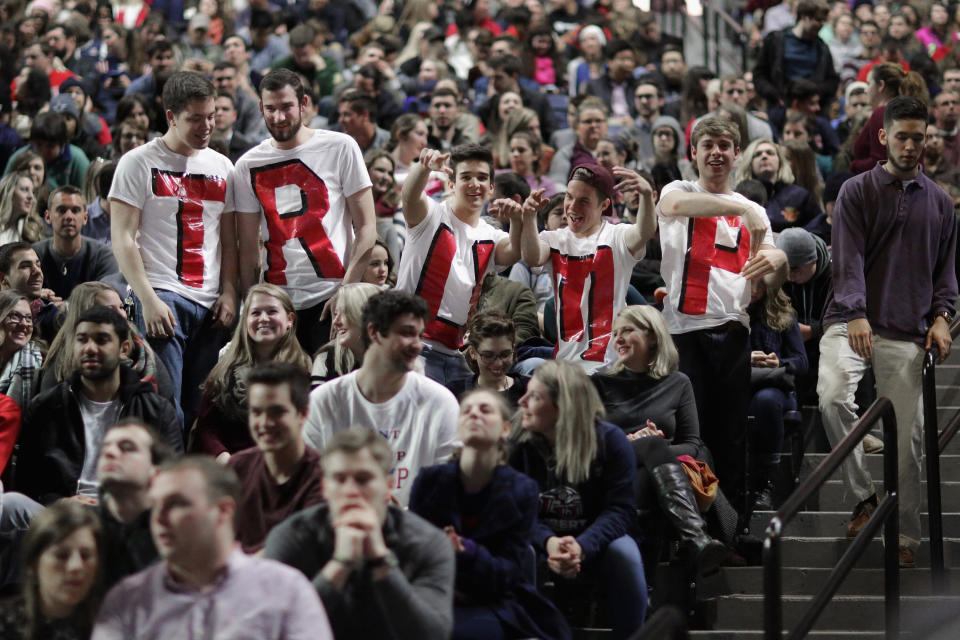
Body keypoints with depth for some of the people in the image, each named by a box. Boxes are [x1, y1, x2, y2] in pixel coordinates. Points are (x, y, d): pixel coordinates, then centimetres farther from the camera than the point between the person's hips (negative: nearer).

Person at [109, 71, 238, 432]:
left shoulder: (221, 167, 15)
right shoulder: (139, 163, 1)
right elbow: (122, 239, -4)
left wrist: (229, 292, 4)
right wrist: (148, 299, -13)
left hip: (209, 306, 5)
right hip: (161, 297, -5)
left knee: (199, 408, 4)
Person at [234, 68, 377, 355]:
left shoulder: (340, 148, 2)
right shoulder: (248, 165, 10)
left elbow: (366, 228, 0)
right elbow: (248, 247, 12)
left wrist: (346, 290, -11)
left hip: (331, 298, -3)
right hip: (278, 302, 3)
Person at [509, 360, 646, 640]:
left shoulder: (610, 440, -11)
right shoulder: (519, 443, -7)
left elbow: (620, 509, -14)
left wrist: (581, 546, -32)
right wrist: (548, 542, -29)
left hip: (592, 538, 0)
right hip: (539, 540, 0)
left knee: (625, 555, -33)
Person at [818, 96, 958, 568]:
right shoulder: (857, 192, 5)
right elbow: (849, 258, -7)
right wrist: (855, 315, -22)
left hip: (907, 333, 2)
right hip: (851, 322, -2)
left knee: (907, 434, -1)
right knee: (832, 396, -28)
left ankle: (906, 535, 11)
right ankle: (864, 496, -11)